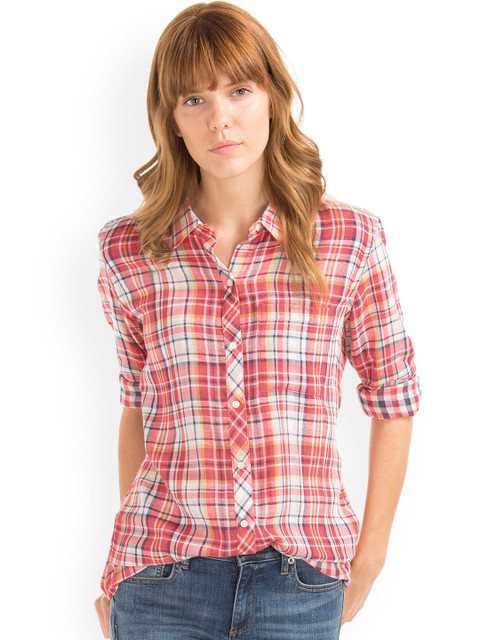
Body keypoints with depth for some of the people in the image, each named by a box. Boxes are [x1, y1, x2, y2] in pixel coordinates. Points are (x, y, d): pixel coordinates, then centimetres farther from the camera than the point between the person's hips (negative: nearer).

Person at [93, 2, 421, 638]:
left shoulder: (350, 239, -4)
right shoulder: (128, 251, -1)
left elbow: (394, 398, 4)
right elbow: (138, 407, 9)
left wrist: (369, 557, 6)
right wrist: (123, 568, 11)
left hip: (301, 582, 0)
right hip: (161, 577, 1)